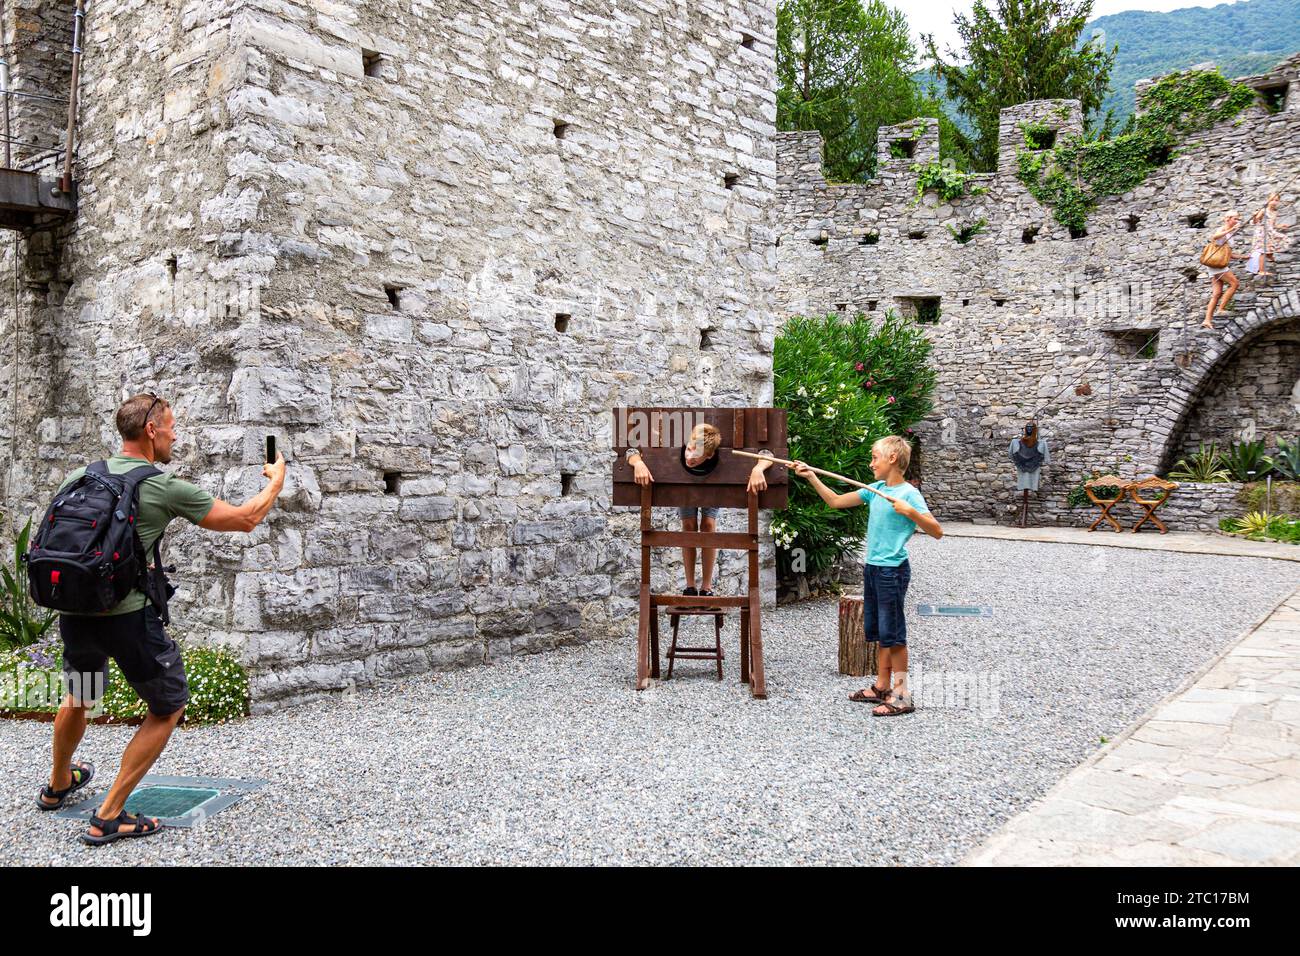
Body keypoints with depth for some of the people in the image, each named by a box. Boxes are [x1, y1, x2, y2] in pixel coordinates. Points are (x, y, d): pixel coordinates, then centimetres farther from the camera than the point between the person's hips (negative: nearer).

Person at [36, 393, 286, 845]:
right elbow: (246, 518, -3)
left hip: (73, 612, 6)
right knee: (168, 708, 13)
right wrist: (276, 480, 13)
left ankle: (57, 786, 53)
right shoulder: (166, 488, -11)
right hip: (128, 617, -6)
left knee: (78, 697, 32)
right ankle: (109, 817, 11)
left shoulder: (79, 476, 5)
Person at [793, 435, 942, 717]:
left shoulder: (909, 493, -13)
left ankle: (902, 696, 4)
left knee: (893, 634, -3)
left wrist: (909, 511, -28)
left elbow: (937, 531, -17)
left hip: (893, 570, -8)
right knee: (878, 632, 14)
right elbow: (836, 501, 16)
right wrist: (811, 477, 10)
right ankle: (882, 688, 24)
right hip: (872, 567, 8)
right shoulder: (875, 490, 9)